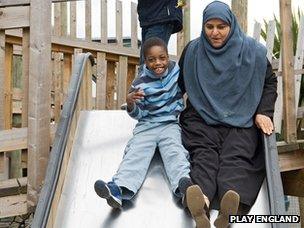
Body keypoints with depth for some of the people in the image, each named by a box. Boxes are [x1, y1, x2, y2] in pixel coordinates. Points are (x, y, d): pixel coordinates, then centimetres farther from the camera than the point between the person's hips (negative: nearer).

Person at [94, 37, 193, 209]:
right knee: (136, 153, -26)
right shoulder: (140, 83, -3)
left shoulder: (176, 70, 3)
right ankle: (119, 189, -50)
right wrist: (131, 104, -19)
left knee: (174, 152, -29)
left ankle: (183, 183, -57)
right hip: (147, 125, 0)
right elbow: (139, 115, 2)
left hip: (170, 124, 1)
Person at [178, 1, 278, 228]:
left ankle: (230, 208, -59)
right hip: (202, 118, 1)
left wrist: (264, 112, -2)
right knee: (204, 152, -29)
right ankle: (202, 202, -60)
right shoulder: (193, 50, 6)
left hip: (241, 120, -1)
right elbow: (179, 84, 20)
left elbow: (270, 82, 12)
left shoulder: (251, 50, 2)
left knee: (235, 156, -29)